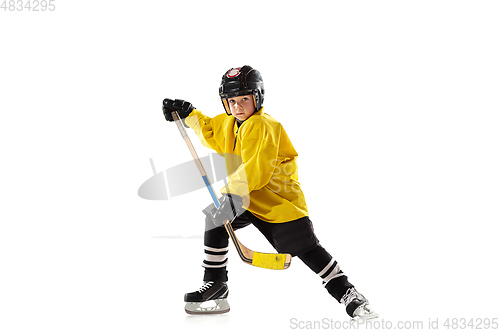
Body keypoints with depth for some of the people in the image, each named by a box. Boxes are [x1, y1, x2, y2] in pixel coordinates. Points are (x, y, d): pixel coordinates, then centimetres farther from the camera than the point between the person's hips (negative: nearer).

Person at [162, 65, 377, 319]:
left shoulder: (262, 126, -21)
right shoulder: (229, 124, 7)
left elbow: (256, 169, -30)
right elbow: (210, 132, 29)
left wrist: (235, 194, -36)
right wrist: (187, 113, 19)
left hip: (279, 199, -8)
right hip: (245, 197, 8)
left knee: (307, 249, -9)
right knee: (214, 219, -10)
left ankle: (347, 294, 2)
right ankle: (215, 284, 2)